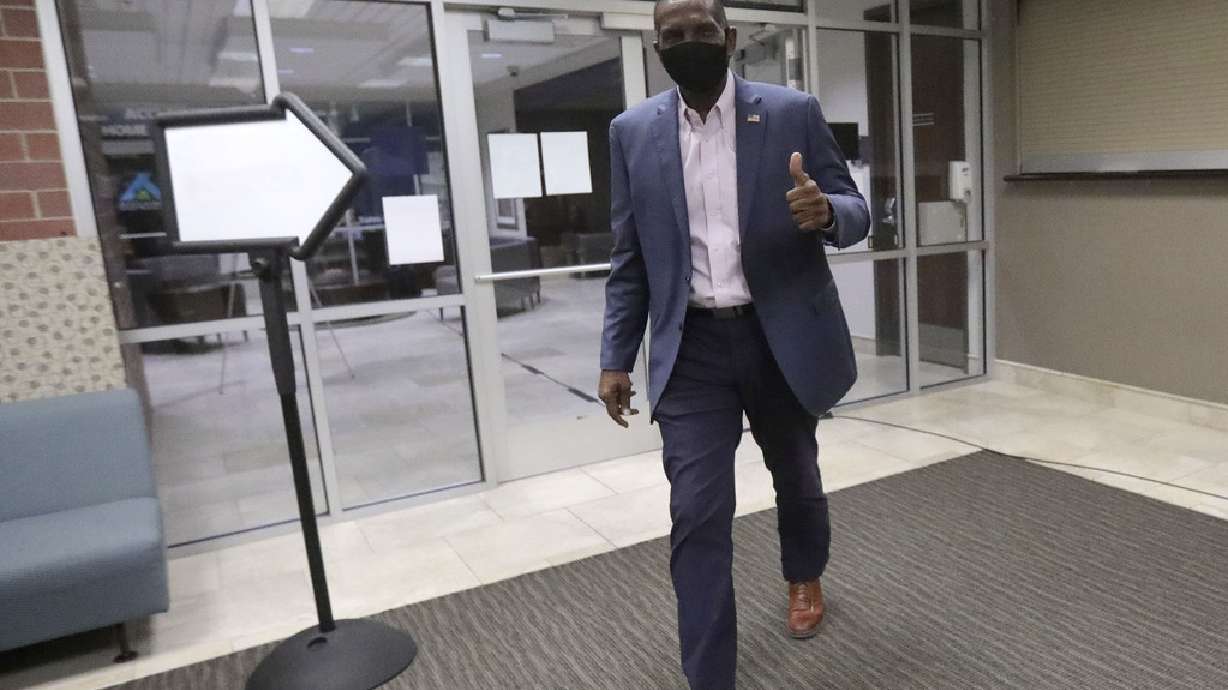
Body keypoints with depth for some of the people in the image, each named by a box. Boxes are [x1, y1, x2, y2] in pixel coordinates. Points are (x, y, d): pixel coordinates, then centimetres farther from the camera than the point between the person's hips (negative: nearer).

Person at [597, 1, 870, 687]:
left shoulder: (793, 112, -3)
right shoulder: (633, 132, 2)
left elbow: (857, 213, -1)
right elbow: (630, 259, 6)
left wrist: (824, 211, -25)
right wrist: (615, 358, 2)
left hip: (782, 334, 1)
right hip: (692, 346, 0)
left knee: (796, 477, 21)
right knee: (698, 514, -5)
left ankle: (805, 575, 53)